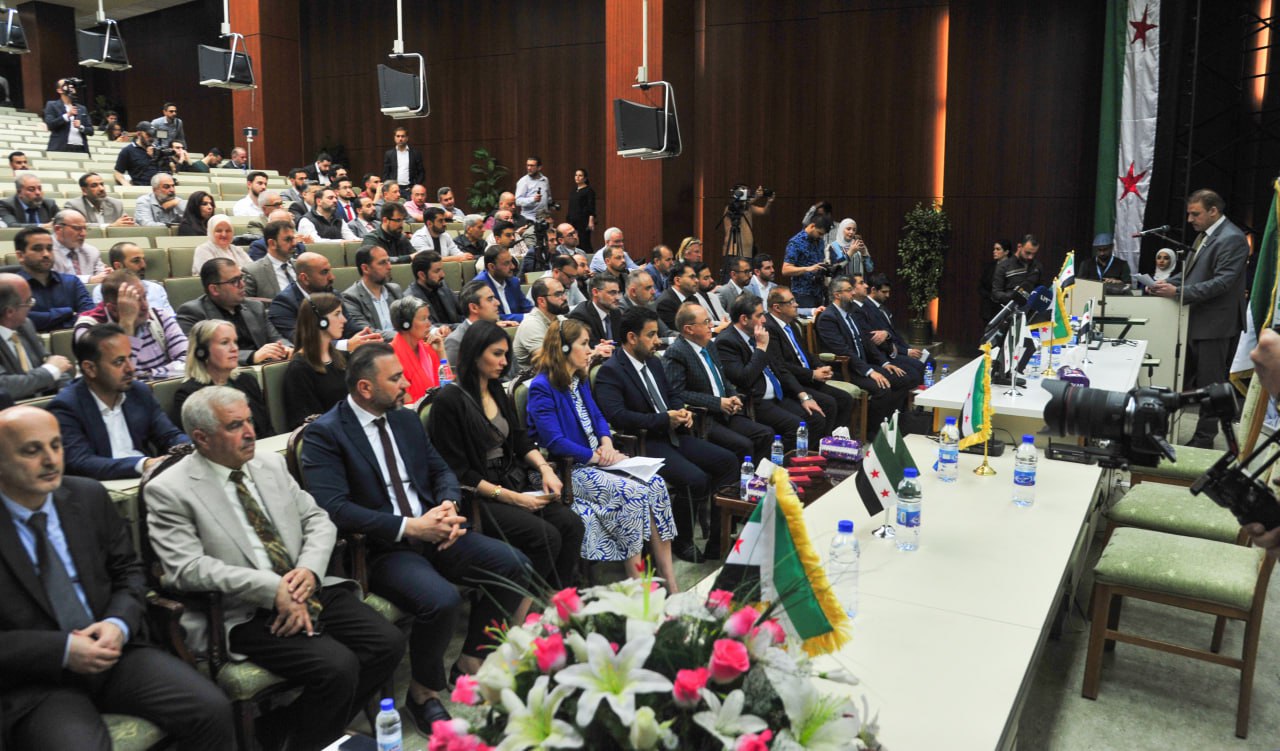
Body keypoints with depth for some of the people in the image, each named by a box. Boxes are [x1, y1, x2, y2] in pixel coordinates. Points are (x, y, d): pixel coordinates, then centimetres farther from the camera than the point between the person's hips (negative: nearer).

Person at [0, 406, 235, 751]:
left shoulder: (89, 496, 5)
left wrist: (119, 624, -7)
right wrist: (62, 651, -18)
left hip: (113, 651, 4)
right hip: (35, 682, -4)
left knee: (212, 710, -16)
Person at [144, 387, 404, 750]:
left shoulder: (271, 463, 11)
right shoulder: (169, 490, -6)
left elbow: (317, 520, 12)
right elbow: (187, 567, -17)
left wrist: (309, 570, -10)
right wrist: (272, 589, -23)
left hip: (309, 591, 6)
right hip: (245, 612, -6)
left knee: (389, 642, -11)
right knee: (337, 666, -26)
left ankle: (299, 720, 8)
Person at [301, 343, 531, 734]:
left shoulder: (406, 419, 12)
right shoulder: (324, 434, -10)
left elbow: (442, 471, 14)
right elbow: (334, 508, -20)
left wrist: (449, 506, -10)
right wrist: (410, 527, -23)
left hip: (431, 533, 7)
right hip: (379, 549, -7)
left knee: (514, 565, -9)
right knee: (442, 599, -32)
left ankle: (471, 661, 11)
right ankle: (422, 692, -2)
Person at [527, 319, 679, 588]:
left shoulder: (580, 380, 14)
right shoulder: (542, 388, -12)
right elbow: (555, 442, -17)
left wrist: (606, 443, -2)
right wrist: (598, 457, -15)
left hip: (596, 459, 8)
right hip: (569, 469, -8)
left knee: (656, 483, -16)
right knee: (632, 491, -28)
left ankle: (668, 576, -17)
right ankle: (635, 579, -17)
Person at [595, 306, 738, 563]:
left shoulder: (653, 361, 15)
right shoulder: (610, 372, -12)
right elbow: (617, 416, -24)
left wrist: (683, 412, 2)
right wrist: (664, 419, -22)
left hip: (672, 435, 9)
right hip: (644, 443, -9)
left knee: (728, 461, -1)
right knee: (696, 479, -27)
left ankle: (717, 539, 7)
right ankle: (682, 544, -3)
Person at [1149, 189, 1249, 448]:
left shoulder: (1231, 239, -16)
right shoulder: (1205, 235, 13)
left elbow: (1222, 282, -23)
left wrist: (1178, 291, -26)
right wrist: (1167, 283, 1)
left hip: (1216, 324, -9)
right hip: (1197, 321, 9)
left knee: (1210, 384, 1)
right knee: (1184, 378, 14)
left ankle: (1204, 439, 11)